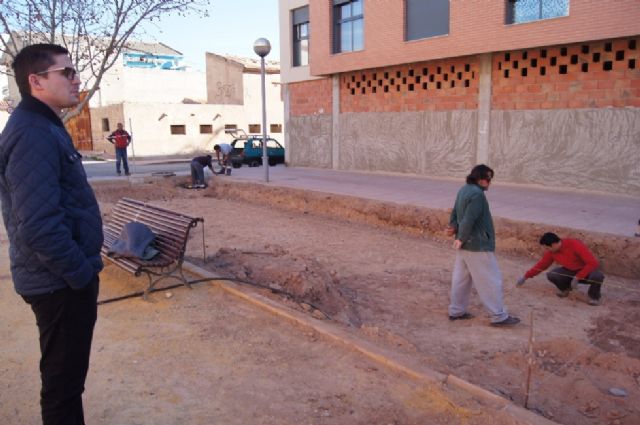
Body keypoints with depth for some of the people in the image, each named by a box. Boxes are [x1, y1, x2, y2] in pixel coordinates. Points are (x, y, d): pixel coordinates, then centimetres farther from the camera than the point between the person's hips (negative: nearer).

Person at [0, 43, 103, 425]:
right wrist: (81, 275, -18)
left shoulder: (44, 127, 12)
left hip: (63, 278, 10)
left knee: (68, 374, 24)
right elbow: (39, 225, -29)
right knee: (64, 379, 7)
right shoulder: (34, 135, -21)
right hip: (61, 283, -10)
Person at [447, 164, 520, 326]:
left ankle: (456, 311, 25)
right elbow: (469, 220, -26)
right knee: (491, 280, 1)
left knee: (461, 277, 16)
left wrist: (453, 226, -2)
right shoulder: (477, 194, -22)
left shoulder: (464, 190, 9)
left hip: (466, 244, 10)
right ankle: (499, 316, 10)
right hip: (478, 246, -10)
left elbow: (455, 212, 12)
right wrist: (461, 239, -16)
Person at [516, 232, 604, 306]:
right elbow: (541, 264, 3)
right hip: (570, 271, 4)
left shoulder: (575, 245, -30)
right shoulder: (551, 251, -11)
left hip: (586, 271, -4)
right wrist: (525, 277, 3)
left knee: (597, 276, -38)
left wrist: (577, 278, -31)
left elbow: (593, 263, -30)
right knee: (551, 275, -24)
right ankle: (565, 288, 10)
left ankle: (593, 296, -5)